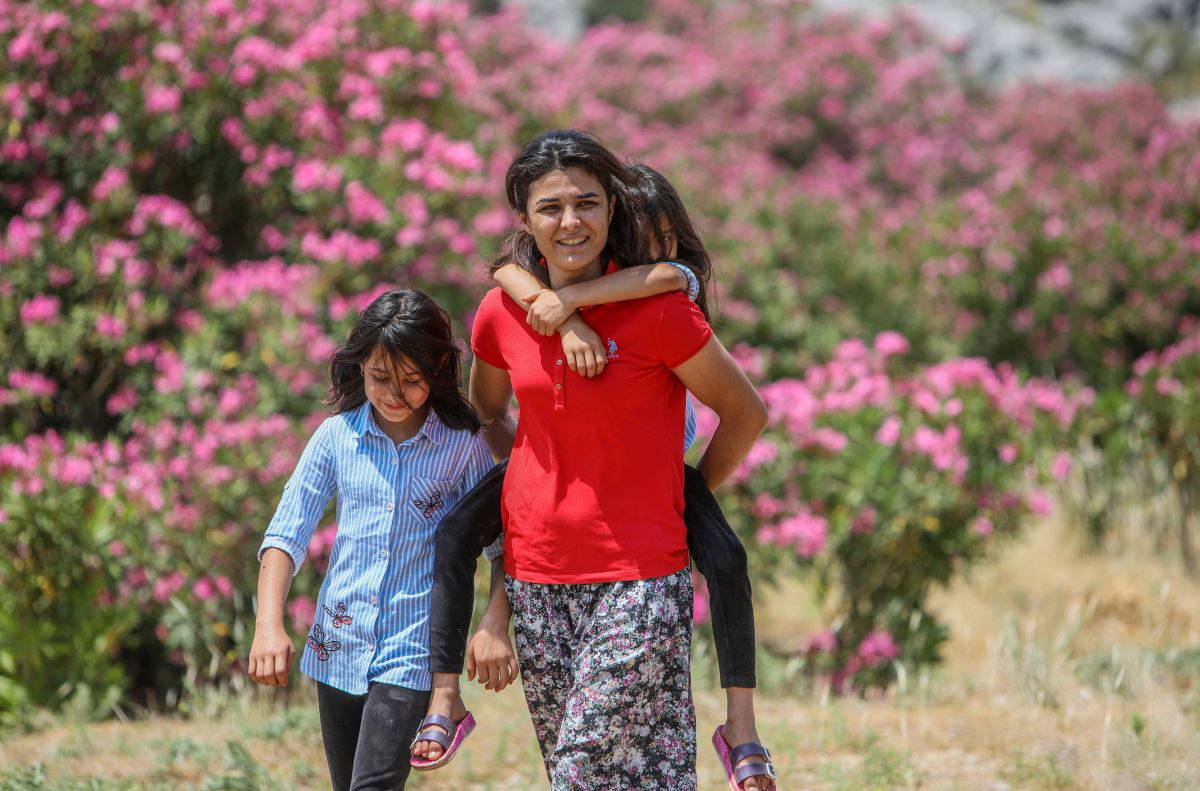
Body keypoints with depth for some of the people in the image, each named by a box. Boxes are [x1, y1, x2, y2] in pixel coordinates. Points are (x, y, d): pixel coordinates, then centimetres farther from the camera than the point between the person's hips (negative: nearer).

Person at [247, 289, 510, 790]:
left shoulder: (462, 445, -4)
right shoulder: (338, 436, 0)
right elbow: (287, 533, -1)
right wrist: (269, 626, -12)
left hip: (412, 651, -3)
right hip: (338, 645, 4)